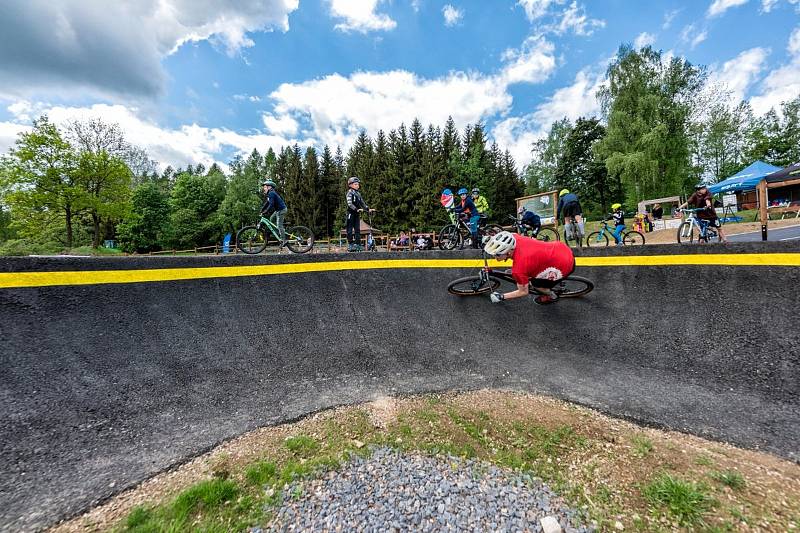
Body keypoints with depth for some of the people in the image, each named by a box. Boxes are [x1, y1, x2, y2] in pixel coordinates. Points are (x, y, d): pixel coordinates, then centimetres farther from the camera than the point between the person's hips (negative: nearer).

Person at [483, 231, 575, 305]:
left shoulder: (518, 268, -28)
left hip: (565, 265, -8)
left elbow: (524, 292, -9)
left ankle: (552, 296, 26)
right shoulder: (514, 237, -14)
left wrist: (501, 297, 1)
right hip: (562, 247, 8)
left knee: (533, 282, 3)